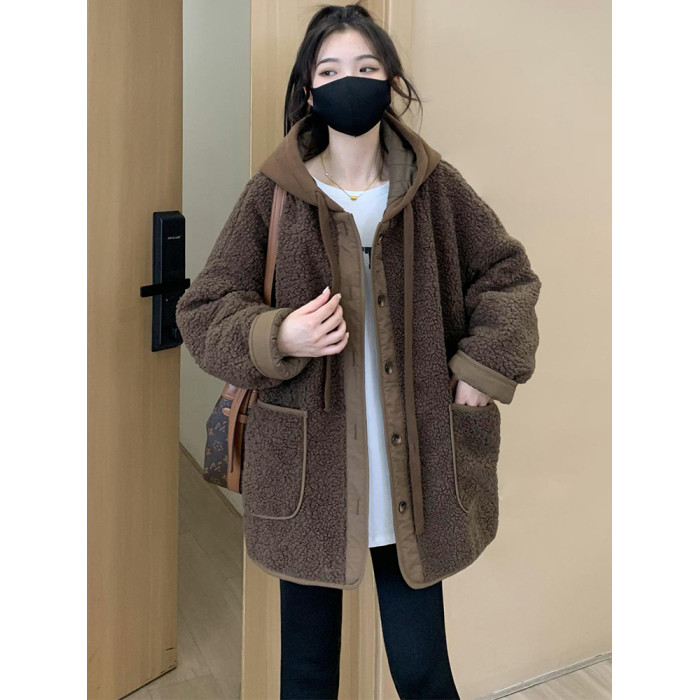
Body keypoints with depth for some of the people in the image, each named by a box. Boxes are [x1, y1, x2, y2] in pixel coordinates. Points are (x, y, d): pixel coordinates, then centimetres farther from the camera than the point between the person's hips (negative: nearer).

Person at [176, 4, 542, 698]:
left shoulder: (434, 184, 2)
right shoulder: (273, 194, -2)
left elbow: (509, 274, 14)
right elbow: (203, 310, 0)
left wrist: (485, 364, 1)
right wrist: (277, 337, -19)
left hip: (415, 477, 1)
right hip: (307, 477, 0)